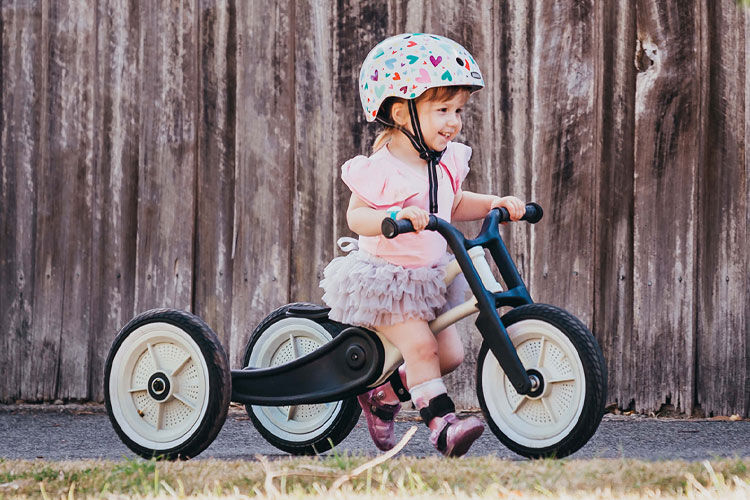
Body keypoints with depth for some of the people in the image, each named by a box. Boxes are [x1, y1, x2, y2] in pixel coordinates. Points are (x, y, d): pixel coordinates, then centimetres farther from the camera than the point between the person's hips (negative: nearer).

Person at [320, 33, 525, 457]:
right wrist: (396, 216, -40)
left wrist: (494, 204, 4)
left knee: (450, 354, 3)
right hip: (382, 278, -8)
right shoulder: (382, 168, -20)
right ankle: (442, 423, -22)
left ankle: (385, 394, 20)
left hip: (426, 278, 8)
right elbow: (357, 216, -23)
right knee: (420, 347, -22)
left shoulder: (447, 162, 4)